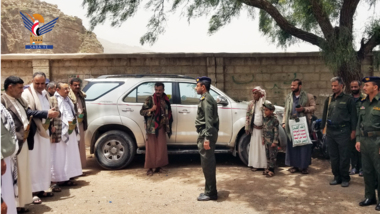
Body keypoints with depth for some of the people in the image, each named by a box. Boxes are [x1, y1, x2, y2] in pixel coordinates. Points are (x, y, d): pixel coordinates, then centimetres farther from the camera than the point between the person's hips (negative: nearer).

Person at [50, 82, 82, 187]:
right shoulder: (53, 100, -10)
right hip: (59, 133, -8)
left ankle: (66, 178, 23)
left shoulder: (68, 100, 16)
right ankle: (55, 180, 5)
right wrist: (53, 128, -21)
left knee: (69, 156, 13)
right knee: (58, 157, -4)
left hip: (70, 132, 8)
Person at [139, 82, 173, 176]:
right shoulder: (150, 99, -7)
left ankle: (158, 166, 21)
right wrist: (151, 109, -23)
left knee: (161, 148, 8)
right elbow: (142, 112, -7)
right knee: (151, 148, 0)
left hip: (162, 127, 5)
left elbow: (168, 113, 18)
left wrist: (168, 126, 13)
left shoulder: (166, 100, 8)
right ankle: (150, 168, 10)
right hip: (152, 127, -4)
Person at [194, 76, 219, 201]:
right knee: (209, 163, 13)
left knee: (207, 163, -5)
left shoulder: (205, 99, -13)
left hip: (206, 134, -11)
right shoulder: (208, 98, 19)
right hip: (208, 134, 11)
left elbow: (208, 120, -21)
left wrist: (206, 138, -26)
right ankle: (210, 191, 21)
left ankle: (210, 193, 2)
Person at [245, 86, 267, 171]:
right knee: (255, 146, 7)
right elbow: (248, 116, 6)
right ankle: (255, 164, 14)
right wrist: (247, 127, 2)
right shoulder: (251, 104, 5)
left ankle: (264, 164, 9)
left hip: (263, 128, -3)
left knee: (264, 146, 1)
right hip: (255, 128, 3)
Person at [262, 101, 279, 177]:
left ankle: (271, 170, 8)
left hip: (272, 141, -7)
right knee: (268, 155, 15)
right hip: (267, 141, 7)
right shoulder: (265, 119, 7)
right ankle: (269, 168, 26)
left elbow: (276, 132, -16)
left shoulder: (274, 120, -15)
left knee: (272, 156, 1)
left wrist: (275, 142, -17)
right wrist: (263, 138, 16)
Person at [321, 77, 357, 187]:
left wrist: (353, 131, -5)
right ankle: (337, 177, 20)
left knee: (344, 157, 0)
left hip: (343, 131, -5)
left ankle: (345, 178, 11)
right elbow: (324, 115, 18)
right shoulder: (329, 100, 13)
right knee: (333, 156, 10)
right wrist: (323, 128, 13)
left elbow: (353, 116, -1)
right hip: (330, 131, 5)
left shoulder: (348, 99, -1)